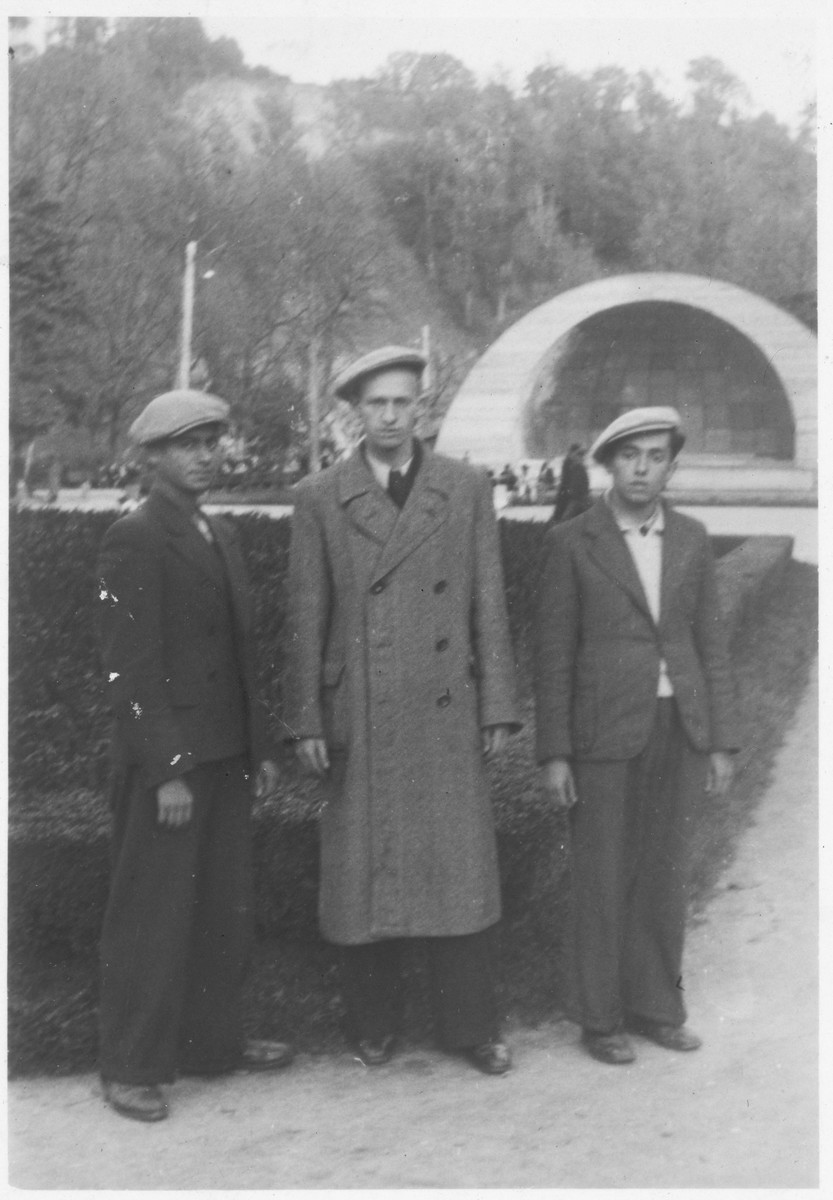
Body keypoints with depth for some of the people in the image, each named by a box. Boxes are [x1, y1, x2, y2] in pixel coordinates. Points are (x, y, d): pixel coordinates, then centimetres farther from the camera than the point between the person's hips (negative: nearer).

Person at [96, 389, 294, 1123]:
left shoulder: (221, 537, 15)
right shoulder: (133, 541, -11)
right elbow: (130, 668, -16)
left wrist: (259, 748, 16)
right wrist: (167, 772, -19)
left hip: (225, 757, 8)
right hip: (164, 764, -8)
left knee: (226, 910, 13)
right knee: (153, 917, 0)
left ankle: (212, 1042, 26)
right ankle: (132, 1067, 12)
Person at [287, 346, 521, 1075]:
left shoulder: (467, 489, 6)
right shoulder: (319, 500, 4)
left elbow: (489, 604, 5)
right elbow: (308, 618, 3)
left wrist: (498, 707, 1)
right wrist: (307, 721, 0)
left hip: (445, 713, 0)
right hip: (359, 716, 0)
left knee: (460, 868, 2)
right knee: (364, 870, 6)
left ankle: (470, 1026, 15)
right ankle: (373, 1025, 21)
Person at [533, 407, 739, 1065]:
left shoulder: (691, 539, 6)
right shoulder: (572, 541, -4)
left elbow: (711, 644, 8)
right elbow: (554, 653, -4)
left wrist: (722, 742, 4)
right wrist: (553, 754, -8)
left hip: (680, 728, 4)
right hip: (605, 732, -3)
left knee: (665, 872, 10)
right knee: (603, 880, 4)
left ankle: (656, 1005, 24)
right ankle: (601, 1017, 17)